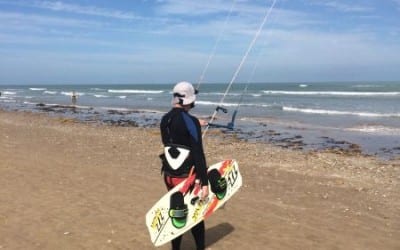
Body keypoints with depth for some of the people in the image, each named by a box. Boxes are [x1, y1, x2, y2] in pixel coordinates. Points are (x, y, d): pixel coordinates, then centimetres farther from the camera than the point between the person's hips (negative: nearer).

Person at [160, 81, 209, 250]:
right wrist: (204, 183, -18)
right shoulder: (191, 121, -18)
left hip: (169, 175, 6)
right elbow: (198, 154, -20)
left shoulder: (165, 120, 4)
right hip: (187, 177, -6)